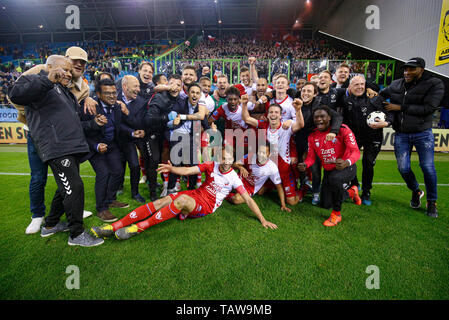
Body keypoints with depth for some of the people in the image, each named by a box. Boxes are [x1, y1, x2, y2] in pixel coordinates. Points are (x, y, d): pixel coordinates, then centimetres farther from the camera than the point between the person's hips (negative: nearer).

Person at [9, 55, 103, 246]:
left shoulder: (64, 91, 29)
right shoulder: (35, 81, 1)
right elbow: (16, 95, -20)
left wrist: (93, 123, 27)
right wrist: (48, 80, -26)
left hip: (71, 148, 10)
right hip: (56, 148, -10)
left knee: (66, 188, 17)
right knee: (74, 187, -13)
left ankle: (50, 225, 34)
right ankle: (77, 234, -1)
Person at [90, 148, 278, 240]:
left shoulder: (234, 178, -2)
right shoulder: (212, 166, 4)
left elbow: (248, 200, -2)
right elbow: (188, 170, -5)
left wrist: (262, 219, -9)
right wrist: (171, 168, -24)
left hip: (207, 205, -4)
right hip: (196, 194, 4)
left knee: (182, 199, -35)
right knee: (164, 201, -19)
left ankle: (139, 227, -29)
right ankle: (115, 227, -20)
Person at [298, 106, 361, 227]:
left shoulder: (342, 129, -19)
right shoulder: (312, 136, -5)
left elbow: (356, 151, -25)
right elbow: (311, 157, -1)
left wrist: (346, 163, -47)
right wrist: (305, 165, -25)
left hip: (347, 168, -5)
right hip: (328, 171, 6)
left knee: (334, 178, -41)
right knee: (325, 204, 9)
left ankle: (337, 214, -17)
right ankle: (351, 192, 38)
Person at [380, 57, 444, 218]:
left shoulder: (434, 84, -5)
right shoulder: (396, 85, 8)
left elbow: (428, 108, -16)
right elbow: (380, 95, 26)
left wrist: (400, 107, -16)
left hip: (422, 134, -3)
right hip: (401, 134, 3)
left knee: (428, 167, -5)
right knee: (403, 168, 1)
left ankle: (432, 202, 18)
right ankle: (416, 192, 32)